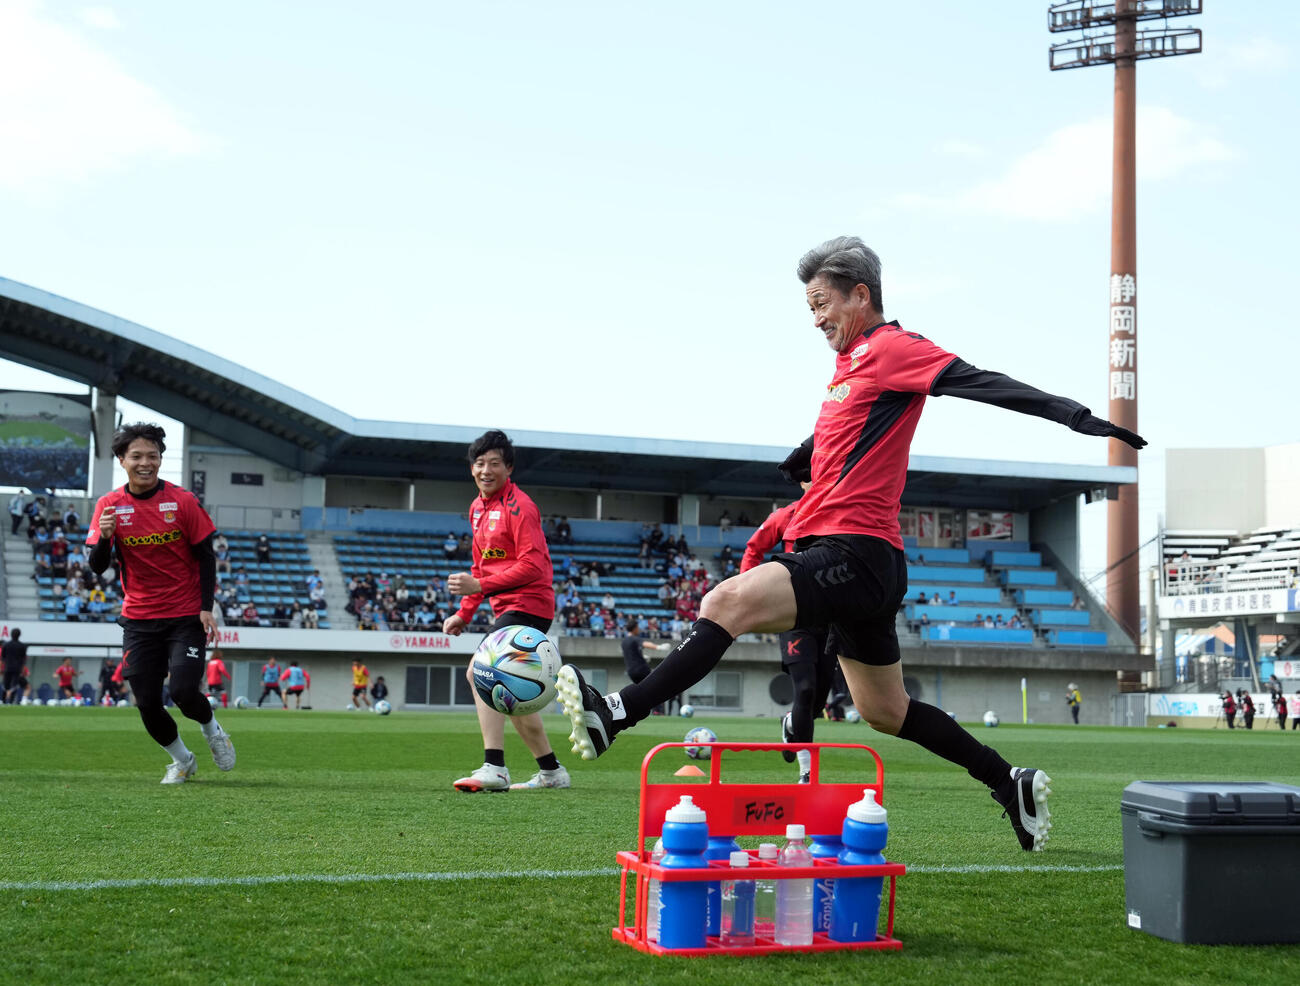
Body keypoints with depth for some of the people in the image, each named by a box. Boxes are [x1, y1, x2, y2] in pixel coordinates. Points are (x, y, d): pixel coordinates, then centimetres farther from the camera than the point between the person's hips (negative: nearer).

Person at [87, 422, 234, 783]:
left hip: (185, 616, -2)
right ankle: (182, 760, 24)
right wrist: (105, 537, -24)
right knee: (147, 703, -2)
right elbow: (97, 567, -3)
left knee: (182, 690, -18)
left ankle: (212, 730, 16)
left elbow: (206, 556, -1)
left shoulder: (182, 501, -6)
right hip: (138, 619, 3)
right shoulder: (109, 506, -1)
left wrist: (206, 608, -11)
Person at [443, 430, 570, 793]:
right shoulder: (478, 507, 15)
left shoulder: (518, 506, -14)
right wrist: (465, 613, 18)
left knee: (479, 672, -22)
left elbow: (533, 565, -23)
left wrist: (480, 585, -27)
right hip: (506, 609, 10)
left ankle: (494, 769, -26)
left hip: (528, 606, -10)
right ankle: (551, 772, 26)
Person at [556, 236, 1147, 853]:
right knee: (884, 711, 16)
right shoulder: (851, 360, 19)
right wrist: (800, 457, 53)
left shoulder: (892, 348, -7)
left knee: (728, 602, -26)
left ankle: (616, 715, -33)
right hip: (849, 560, 10)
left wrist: (1079, 417, -25)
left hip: (855, 555, -10)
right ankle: (1011, 784, 25)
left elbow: (982, 383, -17)